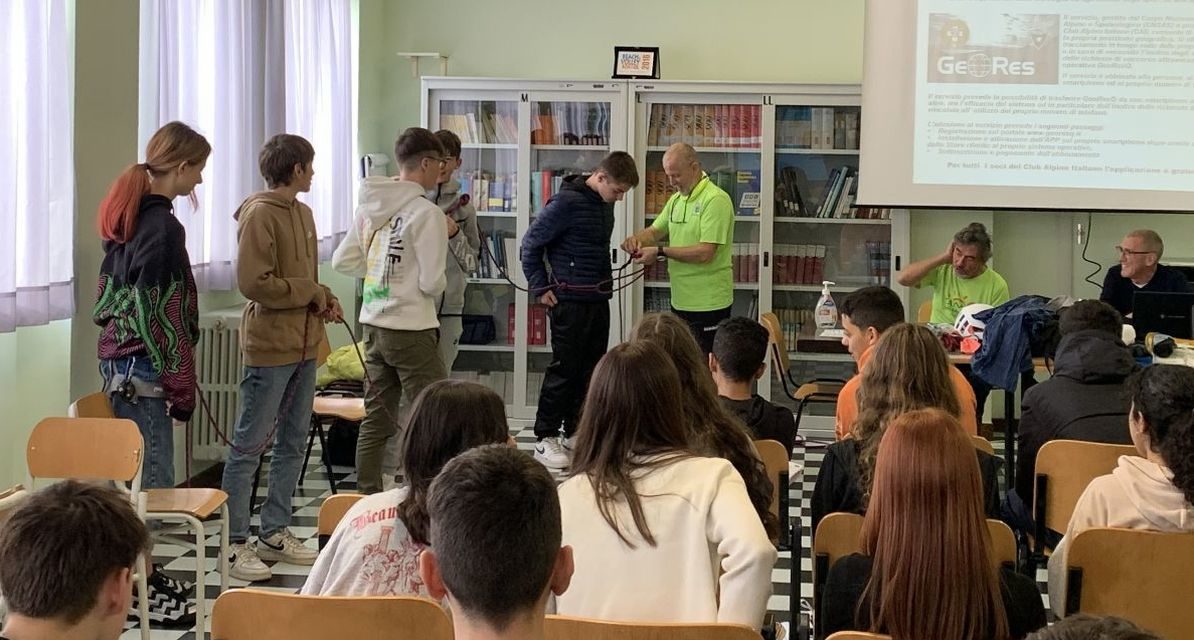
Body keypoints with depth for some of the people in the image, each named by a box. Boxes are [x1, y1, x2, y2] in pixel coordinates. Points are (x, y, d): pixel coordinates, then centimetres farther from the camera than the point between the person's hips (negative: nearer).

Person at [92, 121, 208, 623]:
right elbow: (162, 315, -18)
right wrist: (181, 385, -12)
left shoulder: (127, 215, 11)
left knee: (134, 470, 16)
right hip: (144, 368, -10)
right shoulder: (163, 227, -17)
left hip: (116, 357, 10)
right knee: (152, 477, -6)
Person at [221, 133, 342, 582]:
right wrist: (311, 294, -12)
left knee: (293, 444, 14)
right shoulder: (259, 215, -12)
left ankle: (275, 533, 23)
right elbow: (254, 283, -20)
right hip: (269, 347, -9)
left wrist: (323, 298, 5)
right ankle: (234, 544, 0)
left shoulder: (303, 213, 16)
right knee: (249, 446, -4)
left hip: (304, 346, 9)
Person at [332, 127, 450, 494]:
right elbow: (432, 282, -16)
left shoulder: (369, 206, 7)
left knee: (376, 419, 13)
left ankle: (367, 498, 17)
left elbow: (342, 261, 12)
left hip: (373, 326, 7)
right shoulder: (427, 213, -15)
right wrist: (436, 287, 5)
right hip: (412, 329, -7)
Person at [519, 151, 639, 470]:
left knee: (591, 369, 11)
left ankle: (575, 432, 21)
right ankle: (545, 438, 4)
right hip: (570, 301, -8)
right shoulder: (567, 202, -15)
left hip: (598, 300, 8)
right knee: (564, 369, -4)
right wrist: (541, 288, -10)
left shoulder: (605, 204, 9)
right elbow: (531, 244, -11)